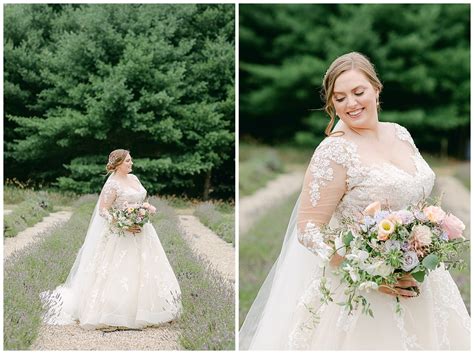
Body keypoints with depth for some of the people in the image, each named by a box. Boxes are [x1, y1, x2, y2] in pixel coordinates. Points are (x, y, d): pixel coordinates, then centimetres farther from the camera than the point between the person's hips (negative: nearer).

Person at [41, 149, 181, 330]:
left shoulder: (134, 178, 10)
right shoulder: (112, 184, -15)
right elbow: (102, 210, -18)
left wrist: (147, 206, 1)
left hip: (140, 232, 8)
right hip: (121, 236, -8)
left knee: (141, 272, 10)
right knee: (119, 274, -6)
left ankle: (139, 311, 19)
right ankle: (114, 315, 2)